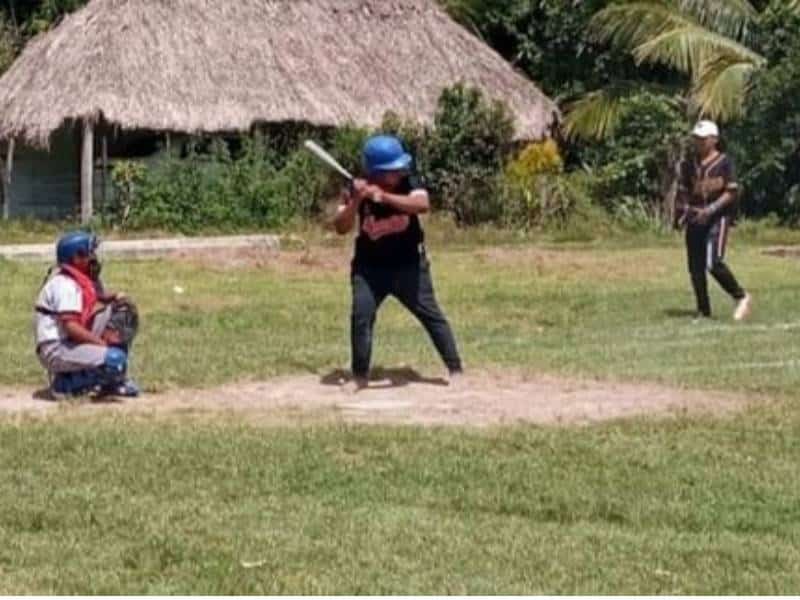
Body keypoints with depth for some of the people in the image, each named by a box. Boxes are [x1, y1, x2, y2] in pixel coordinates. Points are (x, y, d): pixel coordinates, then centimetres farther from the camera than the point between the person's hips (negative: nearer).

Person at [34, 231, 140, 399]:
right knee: (115, 359, -27)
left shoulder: (83, 279, 12)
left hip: (69, 342, 10)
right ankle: (66, 383, -9)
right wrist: (103, 343, -21)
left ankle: (113, 381, 7)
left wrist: (113, 298, -2)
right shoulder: (65, 284, -17)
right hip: (55, 349, -10)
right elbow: (70, 326, -25)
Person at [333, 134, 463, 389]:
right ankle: (360, 376, 3)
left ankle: (455, 369, 8)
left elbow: (423, 204, -35)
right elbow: (341, 228, -19)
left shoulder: (409, 182, -14)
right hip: (369, 268, 0)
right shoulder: (356, 190, -13)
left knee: (431, 315, 0)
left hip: (409, 265, 0)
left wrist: (384, 197, -46)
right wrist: (356, 202, -36)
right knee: (361, 316, -10)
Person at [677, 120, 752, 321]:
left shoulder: (724, 162, -3)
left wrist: (711, 209, -19)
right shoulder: (689, 164, 12)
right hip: (695, 219, 6)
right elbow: (683, 191, 19)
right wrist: (683, 208, 0)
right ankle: (703, 311, 14)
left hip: (718, 217, -6)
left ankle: (741, 297, 0)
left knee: (713, 263, -19)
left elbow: (731, 192, -8)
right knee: (695, 267, 4)